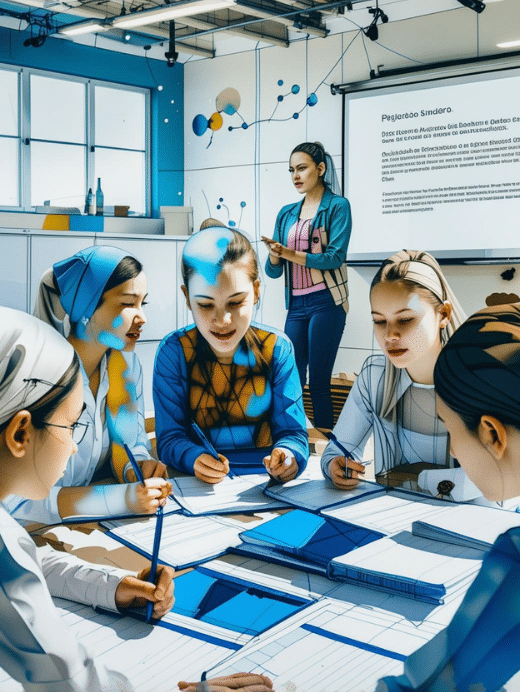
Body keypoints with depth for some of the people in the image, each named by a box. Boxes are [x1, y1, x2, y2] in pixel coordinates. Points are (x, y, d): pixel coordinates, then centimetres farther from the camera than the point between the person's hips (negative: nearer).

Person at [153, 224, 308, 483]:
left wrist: (288, 456, -26)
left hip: (263, 478, 2)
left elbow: (292, 432, -3)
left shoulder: (277, 349, -1)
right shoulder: (174, 351, -4)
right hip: (197, 490, -1)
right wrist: (194, 459, -29)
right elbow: (170, 437, -7)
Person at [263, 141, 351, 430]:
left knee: (319, 383, -6)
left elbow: (335, 257, -11)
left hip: (325, 301, -5)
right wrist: (275, 256, -12)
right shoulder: (287, 214, 15)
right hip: (296, 304, 5)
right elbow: (273, 271, 11)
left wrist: (291, 254, -18)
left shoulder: (337, 206, 1)